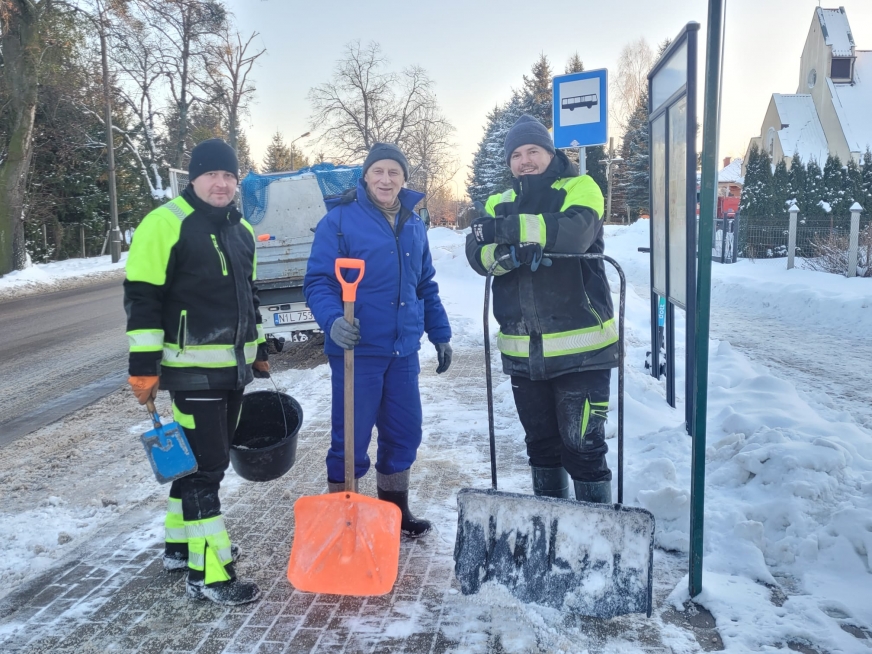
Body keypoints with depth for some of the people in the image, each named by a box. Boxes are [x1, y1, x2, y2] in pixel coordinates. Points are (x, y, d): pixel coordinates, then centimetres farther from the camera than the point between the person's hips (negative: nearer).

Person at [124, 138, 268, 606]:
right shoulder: (165, 224, -10)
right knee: (203, 466, -6)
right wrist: (144, 367, -17)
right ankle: (207, 575, 3)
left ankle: (181, 544, 34)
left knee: (204, 459, 17)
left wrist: (260, 350, 23)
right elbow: (141, 299, -13)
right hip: (193, 369, -8)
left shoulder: (241, 230, 14)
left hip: (233, 367, 8)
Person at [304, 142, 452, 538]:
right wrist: (333, 321, -29)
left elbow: (426, 285, 19)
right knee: (351, 437, 1)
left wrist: (440, 334, 18)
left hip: (404, 350, 6)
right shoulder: (340, 219, -7)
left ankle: (394, 509, 33)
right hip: (357, 349, -6)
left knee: (404, 432, 14)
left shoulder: (413, 224, 11)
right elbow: (317, 282, -12)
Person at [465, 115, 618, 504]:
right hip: (523, 351, 5)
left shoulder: (580, 189, 0)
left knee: (583, 445, -2)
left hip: (580, 346, -5)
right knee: (540, 442, 17)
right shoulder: (499, 204, 12)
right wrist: (510, 252, -26)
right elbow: (479, 256, -5)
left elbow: (576, 231, -22)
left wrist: (510, 228, -28)